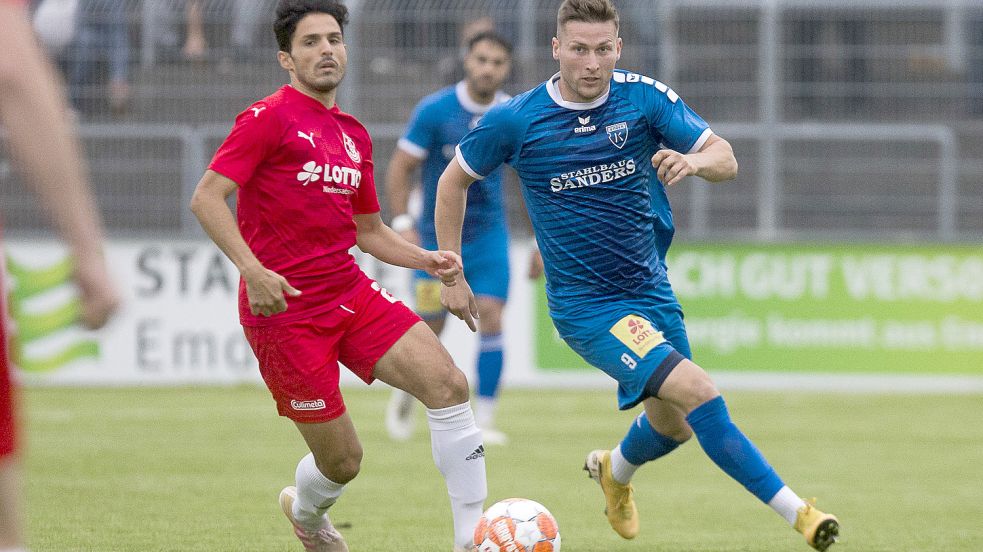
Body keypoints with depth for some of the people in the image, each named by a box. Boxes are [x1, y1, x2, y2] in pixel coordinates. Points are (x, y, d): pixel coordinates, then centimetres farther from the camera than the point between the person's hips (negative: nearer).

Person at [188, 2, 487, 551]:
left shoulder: (354, 135, 15)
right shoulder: (270, 117, -7)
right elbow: (207, 197, -15)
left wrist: (427, 259, 6)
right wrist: (253, 270, -26)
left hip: (351, 293, 6)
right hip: (285, 306, -6)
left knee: (448, 383, -15)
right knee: (343, 460, -2)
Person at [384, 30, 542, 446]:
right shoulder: (434, 110, -10)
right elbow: (400, 167, -6)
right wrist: (402, 222, -18)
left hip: (488, 235, 2)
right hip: (437, 236, -2)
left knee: (491, 319, -13)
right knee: (430, 329, 4)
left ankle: (484, 421, -8)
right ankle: (405, 393, 34)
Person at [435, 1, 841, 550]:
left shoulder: (646, 97, -6)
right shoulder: (515, 121, -11)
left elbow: (725, 159, -9)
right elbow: (453, 182, 4)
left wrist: (693, 160, -33)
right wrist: (452, 275, 4)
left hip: (651, 290, 5)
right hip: (586, 305, -5)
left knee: (674, 426, 18)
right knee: (697, 390, -23)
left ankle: (615, 470, 54)